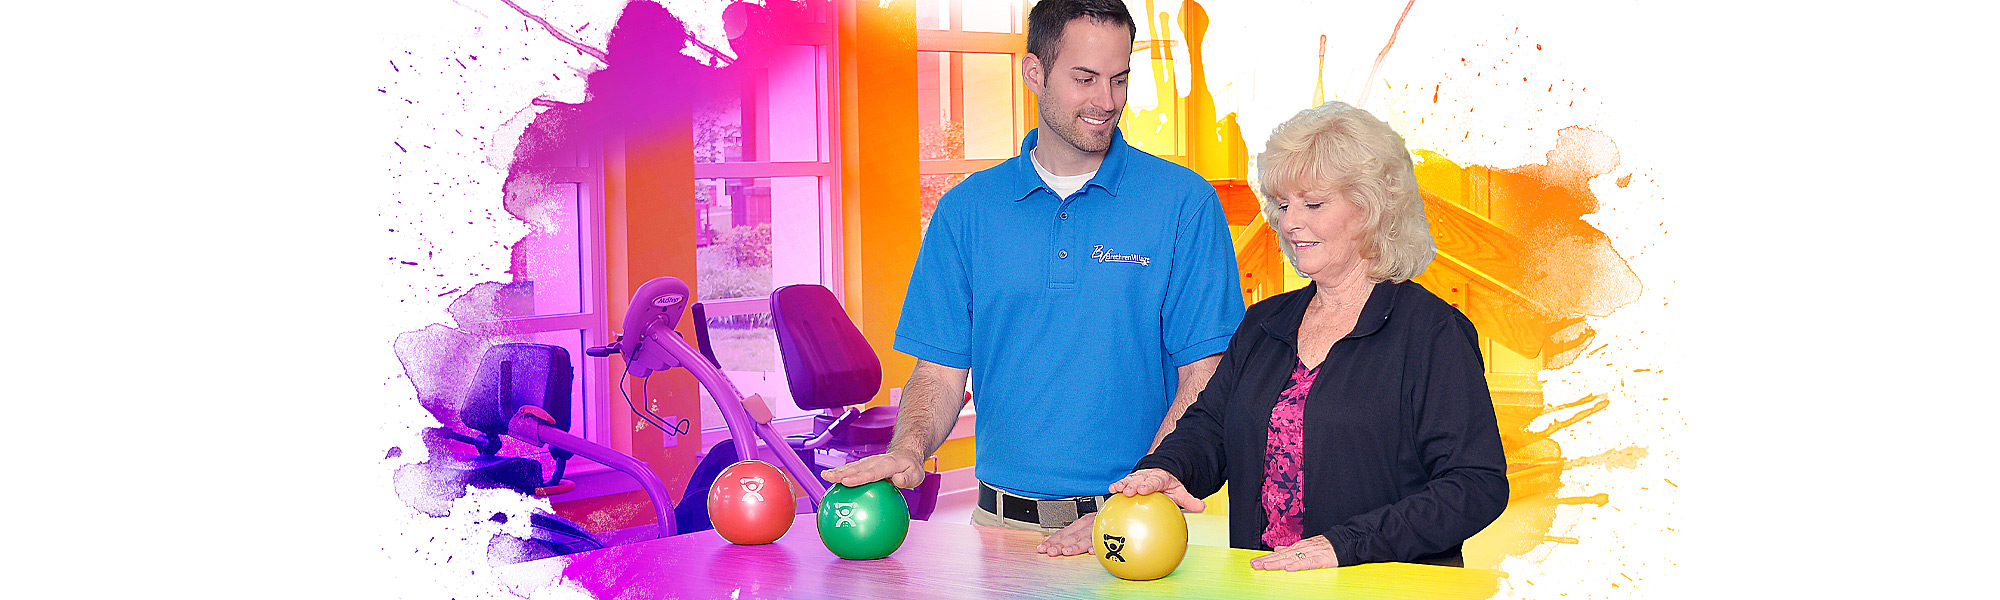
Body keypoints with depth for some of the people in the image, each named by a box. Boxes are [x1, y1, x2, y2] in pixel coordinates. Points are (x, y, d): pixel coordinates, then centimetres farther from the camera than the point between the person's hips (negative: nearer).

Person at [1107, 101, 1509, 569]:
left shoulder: (1432, 331, -2)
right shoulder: (1263, 324, 19)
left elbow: (1477, 486, -9)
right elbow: (1209, 426, 13)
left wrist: (1344, 544, -18)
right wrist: (1166, 470, -11)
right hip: (1259, 584, 5)